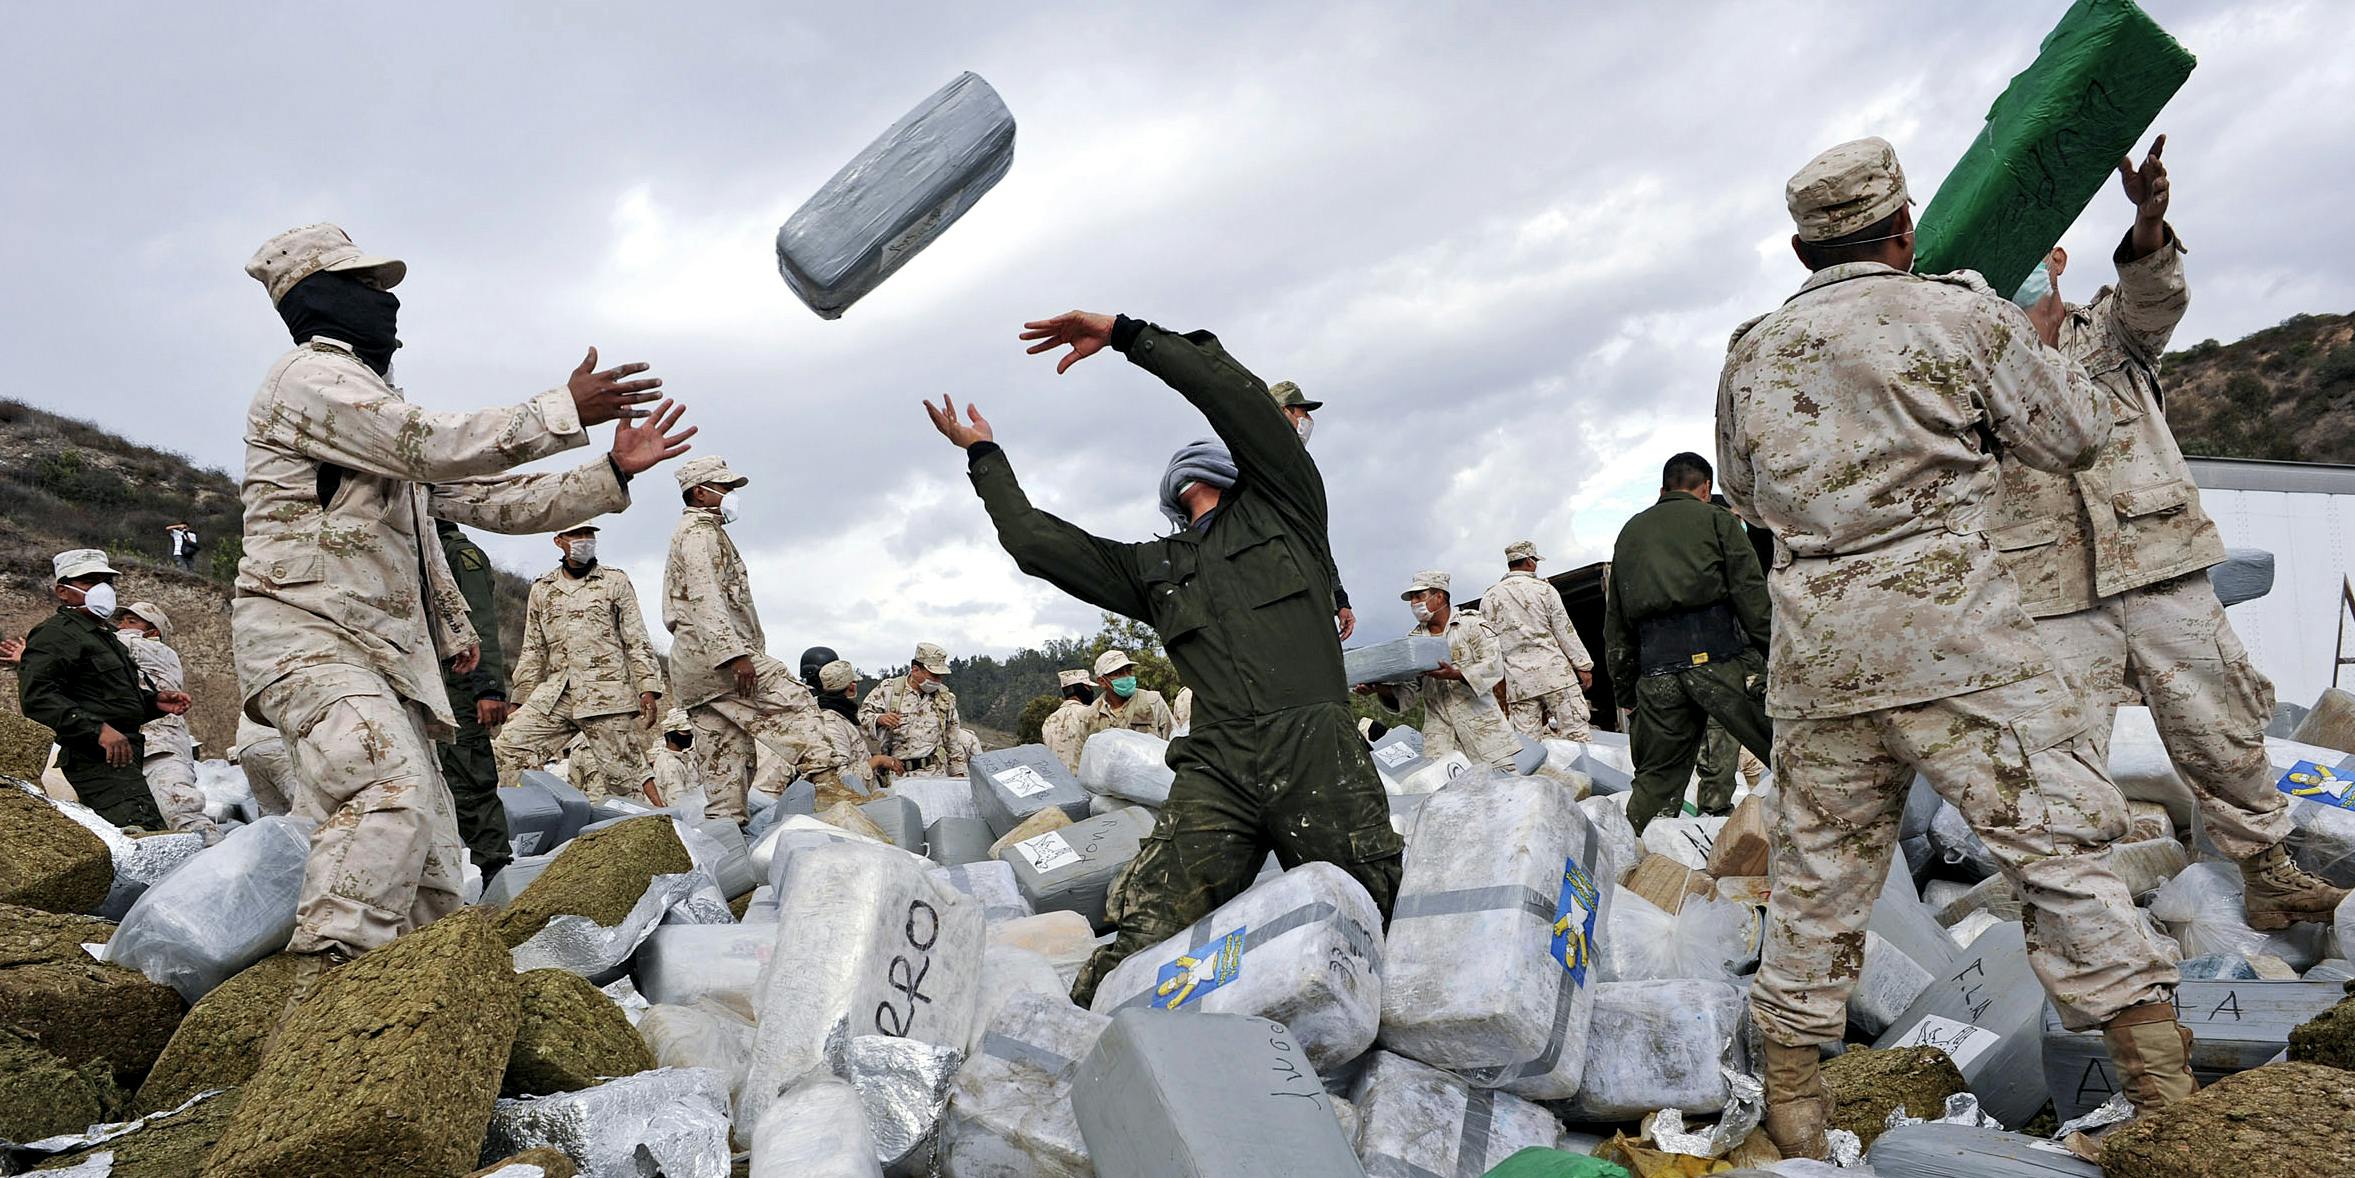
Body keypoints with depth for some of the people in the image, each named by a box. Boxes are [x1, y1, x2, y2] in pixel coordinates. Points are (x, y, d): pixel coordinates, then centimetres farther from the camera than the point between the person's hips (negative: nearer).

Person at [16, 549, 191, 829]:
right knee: (147, 829, -29)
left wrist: (154, 701, 17)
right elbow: (36, 697, -17)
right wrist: (97, 729, -25)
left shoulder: (104, 635, 29)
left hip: (127, 755, 10)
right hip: (97, 758, -10)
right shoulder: (55, 633, -3)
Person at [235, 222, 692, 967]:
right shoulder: (310, 375, -2)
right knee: (394, 793, -32)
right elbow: (431, 446, -16)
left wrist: (612, 473, 11)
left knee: (431, 880, 3)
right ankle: (330, 974, -32)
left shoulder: (382, 408, 26)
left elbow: (494, 500, 20)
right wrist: (565, 410, -15)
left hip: (386, 655, 9)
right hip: (306, 638, -9)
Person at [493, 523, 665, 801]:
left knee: (618, 778, -6)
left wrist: (649, 689, -6)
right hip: (554, 694, 3)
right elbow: (533, 651, 20)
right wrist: (519, 701, 14)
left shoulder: (615, 581, 9)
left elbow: (637, 641, 5)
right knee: (507, 748, -13)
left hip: (607, 694, -3)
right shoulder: (541, 589, 17)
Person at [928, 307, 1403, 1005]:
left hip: (1318, 755, -1)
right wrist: (983, 453, 37)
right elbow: (1033, 541, 26)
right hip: (1216, 770, 2)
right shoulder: (1153, 568, 31)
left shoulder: (1282, 506, 23)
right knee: (1146, 937, -18)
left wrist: (1126, 334, 14)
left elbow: (1238, 395, 10)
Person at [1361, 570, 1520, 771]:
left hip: (1480, 722, -2)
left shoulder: (1471, 624, 3)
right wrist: (1379, 688, -12)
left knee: (1506, 775, -9)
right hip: (1439, 728, 3)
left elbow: (1494, 666, -9)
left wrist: (1456, 674, -25)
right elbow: (1406, 692, 8)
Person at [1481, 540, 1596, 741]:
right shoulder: (1543, 589, 0)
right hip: (1554, 671, -3)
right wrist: (1583, 666, 6)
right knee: (1575, 735, -2)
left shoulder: (1489, 598, 9)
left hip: (1517, 679, 3)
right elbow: (1565, 631, 0)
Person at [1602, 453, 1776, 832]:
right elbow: (1751, 592, -1)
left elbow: (1615, 622, 21)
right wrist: (1774, 654, -1)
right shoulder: (1717, 518, 12)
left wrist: (1627, 692, 22)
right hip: (1719, 653, -4)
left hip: (1656, 666, 4)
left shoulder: (1629, 533, 25)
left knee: (1656, 779, 11)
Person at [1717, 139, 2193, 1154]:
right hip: (1954, 633, -4)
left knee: (1818, 876, 11)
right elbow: (2073, 436, 10)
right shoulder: (1962, 315, -1)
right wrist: (2043, 344, 26)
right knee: (2063, 848, 3)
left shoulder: (1752, 354, 11)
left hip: (1816, 653, 4)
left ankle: (1793, 1107, 18)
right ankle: (2169, 1103, 5)